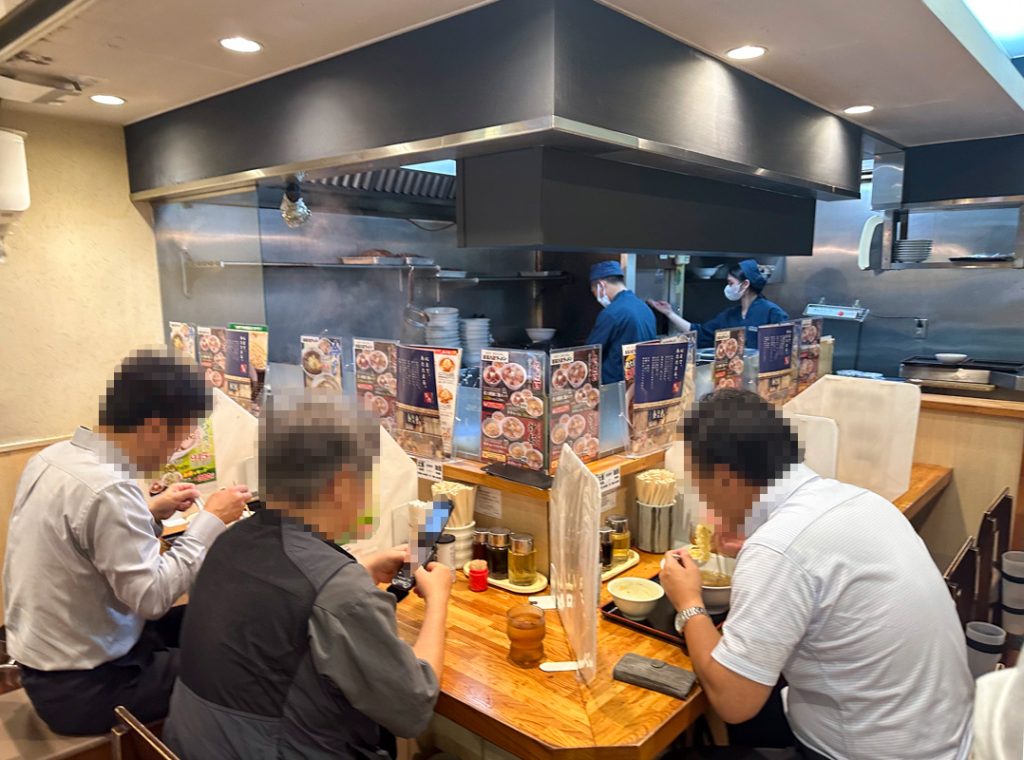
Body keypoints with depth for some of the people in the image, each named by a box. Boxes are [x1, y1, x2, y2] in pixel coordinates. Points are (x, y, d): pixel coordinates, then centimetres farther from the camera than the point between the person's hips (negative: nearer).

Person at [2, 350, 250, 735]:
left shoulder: (53, 456, -2)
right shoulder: (107, 488, -31)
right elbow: (152, 597, -28)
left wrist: (150, 513, 3)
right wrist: (210, 521, -20)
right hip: (81, 688, -9)